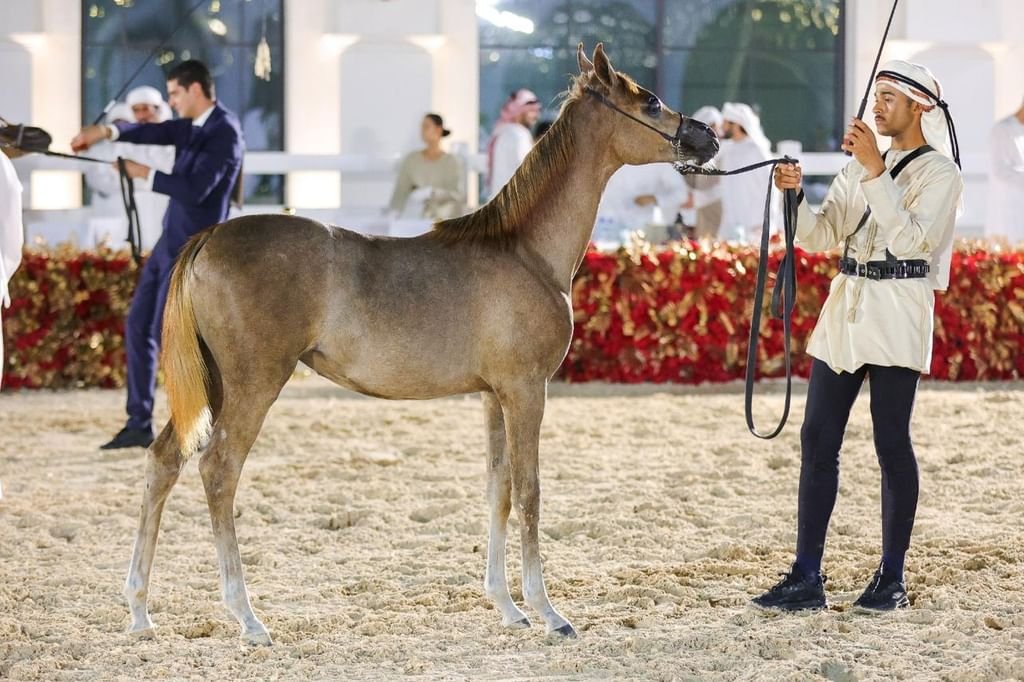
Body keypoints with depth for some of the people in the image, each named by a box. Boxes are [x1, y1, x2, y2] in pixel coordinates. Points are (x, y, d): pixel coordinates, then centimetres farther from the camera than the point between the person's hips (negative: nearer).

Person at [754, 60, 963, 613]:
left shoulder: (939, 173, -3)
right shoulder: (859, 166, 16)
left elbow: (911, 238, -18)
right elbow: (819, 237, 10)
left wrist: (875, 171, -21)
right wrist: (795, 195, -8)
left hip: (897, 313, -6)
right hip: (844, 308, 6)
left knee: (891, 443, -2)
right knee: (817, 440, 1)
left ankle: (892, 577, 7)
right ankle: (807, 577, 1)